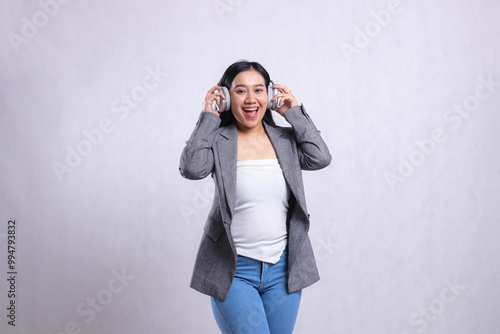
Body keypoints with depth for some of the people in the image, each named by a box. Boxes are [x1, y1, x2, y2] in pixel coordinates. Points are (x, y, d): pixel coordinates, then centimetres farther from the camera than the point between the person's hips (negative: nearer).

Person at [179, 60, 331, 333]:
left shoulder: (286, 139, 7)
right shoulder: (217, 141, -3)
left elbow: (320, 158, -8)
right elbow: (192, 168, -20)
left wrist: (294, 113, -2)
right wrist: (208, 118, -12)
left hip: (282, 269, 4)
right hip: (233, 271, -4)